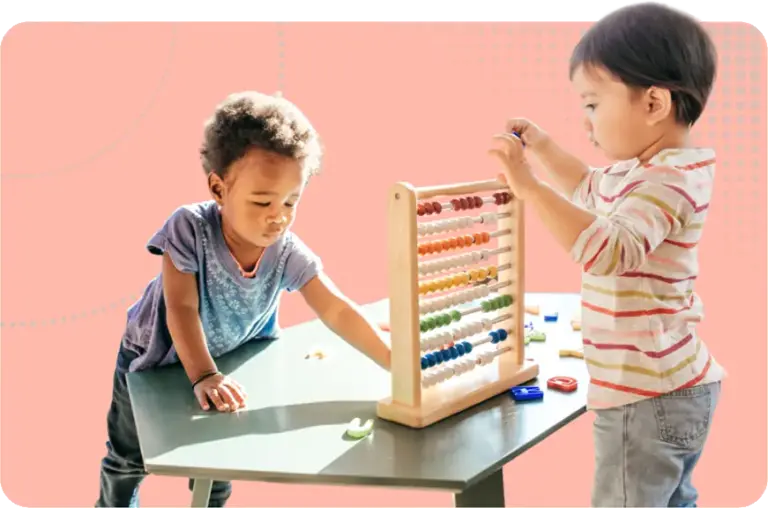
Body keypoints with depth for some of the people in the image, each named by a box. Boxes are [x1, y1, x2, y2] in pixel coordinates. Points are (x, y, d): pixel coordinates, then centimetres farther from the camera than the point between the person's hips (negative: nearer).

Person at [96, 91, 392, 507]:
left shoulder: (288, 253, -27)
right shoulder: (190, 227, -36)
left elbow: (336, 311, -27)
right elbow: (182, 309, -34)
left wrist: (395, 363, -35)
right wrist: (202, 376, -41)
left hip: (229, 360, 3)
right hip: (155, 358, -2)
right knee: (128, 459, 18)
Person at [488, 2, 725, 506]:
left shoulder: (669, 180, -22)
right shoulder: (645, 170, 10)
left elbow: (608, 249, -39)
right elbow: (591, 190, 29)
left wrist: (529, 186, -40)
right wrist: (543, 148, 17)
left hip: (647, 397, -11)